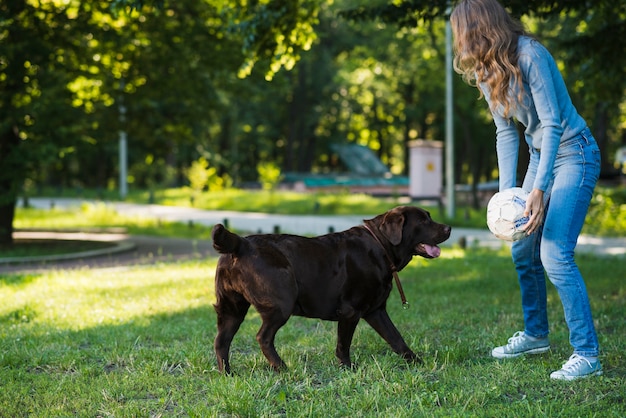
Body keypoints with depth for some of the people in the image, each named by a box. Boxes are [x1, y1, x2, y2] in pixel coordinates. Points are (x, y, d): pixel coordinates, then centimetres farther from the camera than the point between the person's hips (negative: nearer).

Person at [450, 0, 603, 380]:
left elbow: (552, 124, -25)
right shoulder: (486, 71, 2)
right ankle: (536, 335, 30)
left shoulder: (529, 55, -23)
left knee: (555, 254, -17)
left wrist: (539, 190, -30)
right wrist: (507, 192, -9)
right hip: (540, 156, 9)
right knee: (524, 251, 12)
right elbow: (506, 133, 1)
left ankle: (587, 355, -11)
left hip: (574, 155, -9)